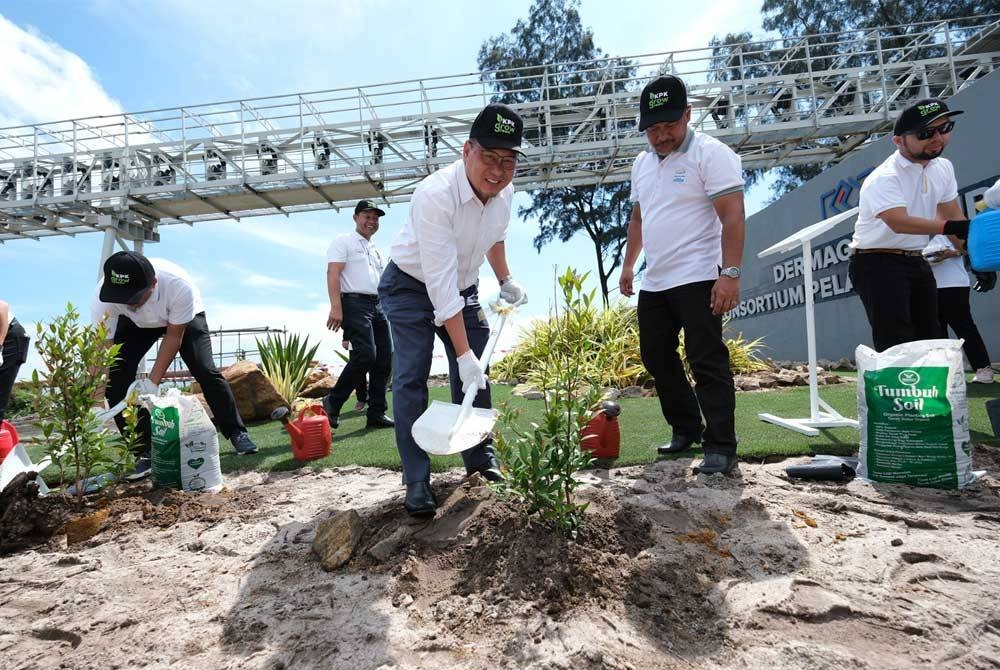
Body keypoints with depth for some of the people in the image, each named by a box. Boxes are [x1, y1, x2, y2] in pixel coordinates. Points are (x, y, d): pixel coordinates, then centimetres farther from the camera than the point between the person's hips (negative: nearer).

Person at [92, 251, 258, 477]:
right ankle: (145, 451, -1)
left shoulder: (180, 286, -43)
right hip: (134, 323, 3)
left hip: (184, 317, -2)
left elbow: (174, 337, -29)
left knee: (205, 371, -17)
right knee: (115, 377, -15)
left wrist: (152, 382, -32)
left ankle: (236, 433, 3)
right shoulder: (103, 297, -36)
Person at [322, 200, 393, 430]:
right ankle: (332, 402, -3)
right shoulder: (343, 241, 5)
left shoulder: (375, 251, 27)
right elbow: (333, 274, -8)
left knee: (384, 359, 0)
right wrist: (336, 307, -21)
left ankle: (376, 414, 5)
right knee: (365, 355, -20)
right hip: (355, 303, -8)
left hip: (378, 306, 8)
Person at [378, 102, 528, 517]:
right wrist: (463, 353, -35)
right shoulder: (435, 195, -32)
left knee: (476, 374, 6)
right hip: (411, 286, -6)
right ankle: (416, 480, -3)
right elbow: (440, 283, -35)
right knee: (411, 377, -13)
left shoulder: (504, 191, -10)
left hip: (463, 288, 6)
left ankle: (481, 458, 22)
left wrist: (505, 280, 9)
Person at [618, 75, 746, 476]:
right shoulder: (642, 164, 16)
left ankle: (720, 448, 0)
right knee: (656, 358, 12)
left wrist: (730, 273, -24)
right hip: (654, 282, 8)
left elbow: (732, 217, -15)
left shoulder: (710, 154, -7)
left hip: (697, 279, -8)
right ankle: (687, 429, 27)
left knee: (708, 363, -8)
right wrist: (628, 264, 21)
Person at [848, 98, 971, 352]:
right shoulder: (884, 178, -20)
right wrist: (951, 227, -45)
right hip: (878, 265, -9)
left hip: (917, 262, 9)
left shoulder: (943, 168, 9)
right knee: (897, 348, -17)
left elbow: (953, 216, 12)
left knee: (931, 338, 13)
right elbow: (900, 223, -34)